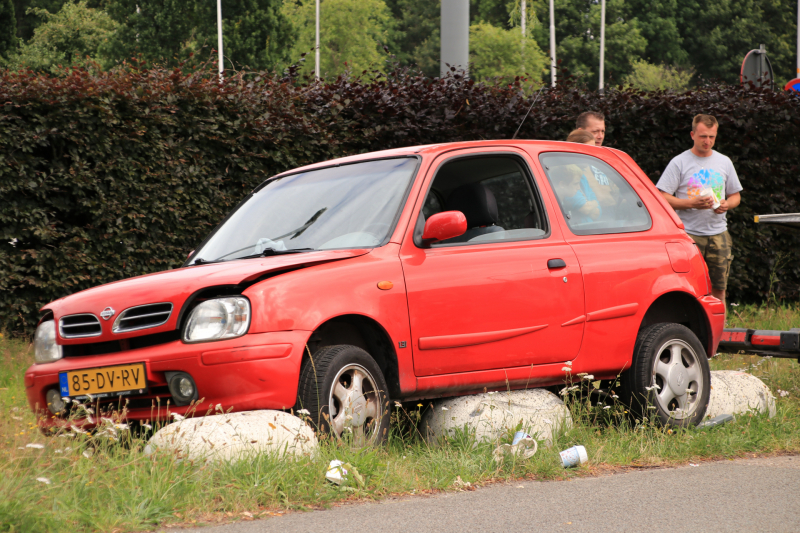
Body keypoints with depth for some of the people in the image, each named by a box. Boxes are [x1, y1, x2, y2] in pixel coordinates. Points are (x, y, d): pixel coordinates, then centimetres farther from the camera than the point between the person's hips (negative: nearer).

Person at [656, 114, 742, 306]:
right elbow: (663, 197, -4)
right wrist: (692, 203, -18)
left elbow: (735, 195, 21)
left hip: (718, 234, 4)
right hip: (689, 234, -4)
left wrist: (727, 204, -4)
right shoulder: (679, 163, 1)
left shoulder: (724, 162, 14)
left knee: (718, 290, 3)